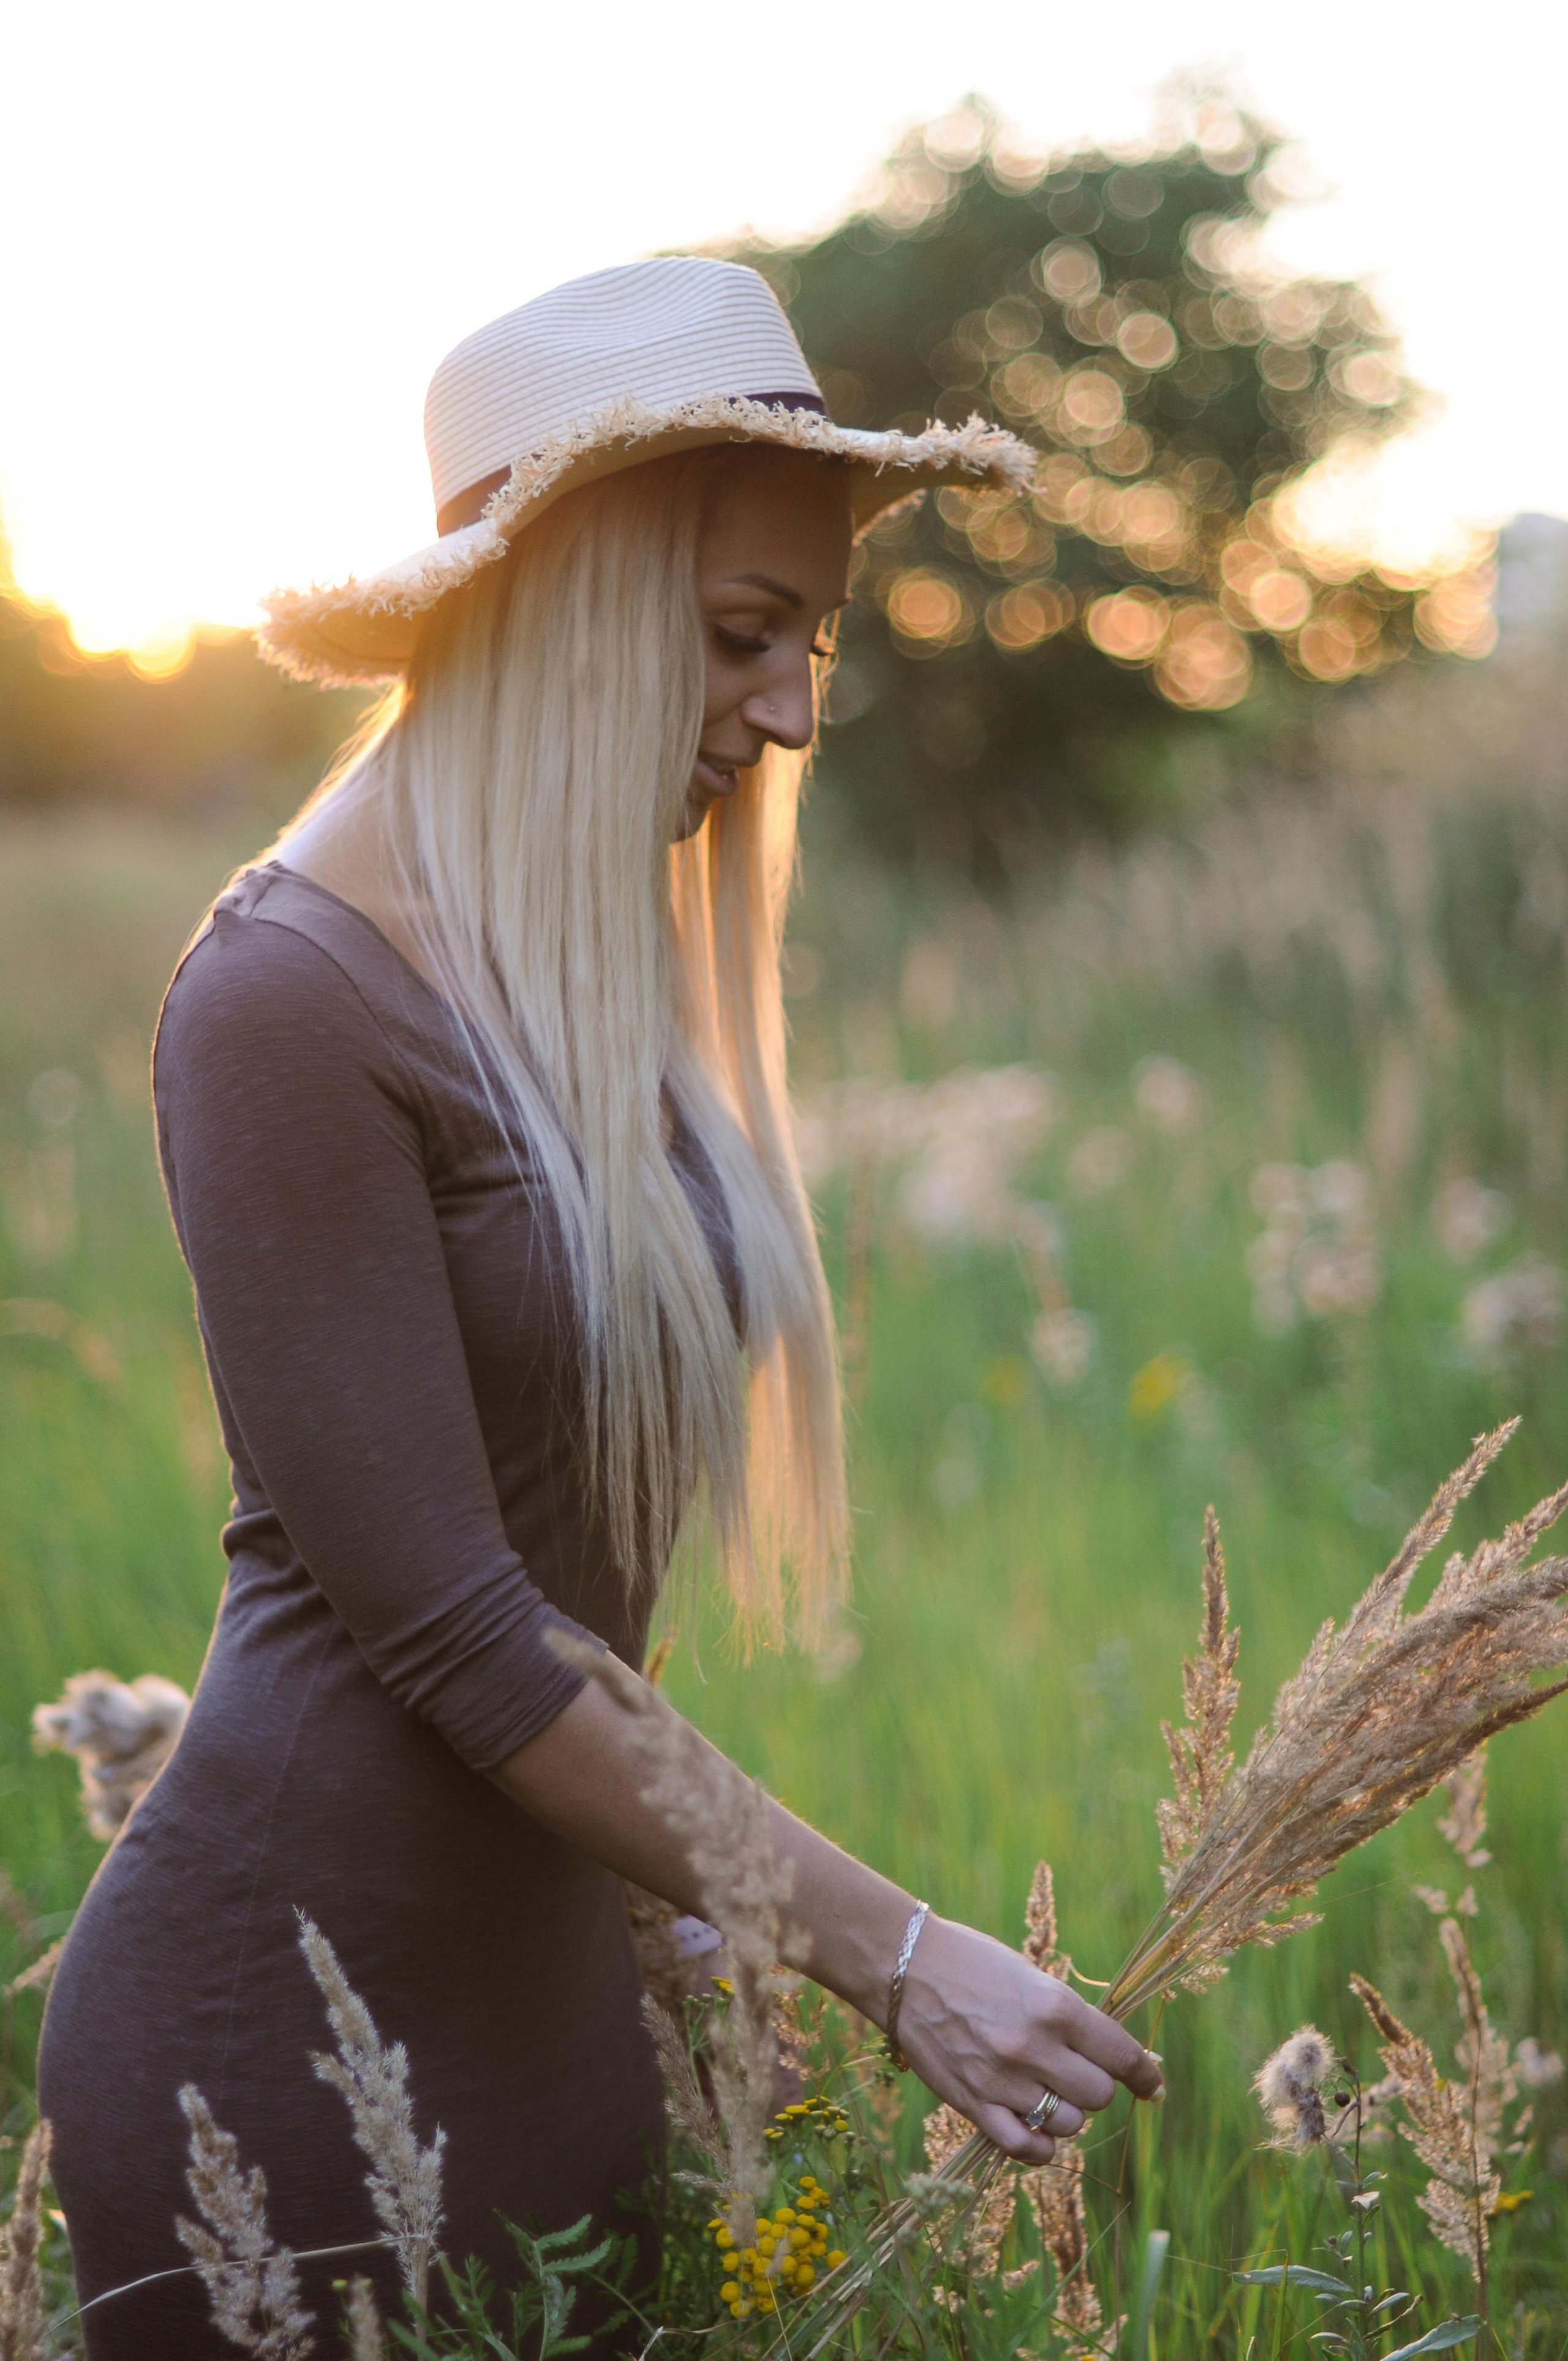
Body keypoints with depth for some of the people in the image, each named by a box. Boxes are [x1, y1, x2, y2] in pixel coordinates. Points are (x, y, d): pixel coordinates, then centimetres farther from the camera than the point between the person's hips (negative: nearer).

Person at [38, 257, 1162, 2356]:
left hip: (547, 1989, 8)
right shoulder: (287, 1001, -18)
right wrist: (887, 1949, -17)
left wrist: (706, 1910, 14)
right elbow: (446, 1622, -20)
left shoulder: (605, 982, 7)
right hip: (286, 2013, -7)